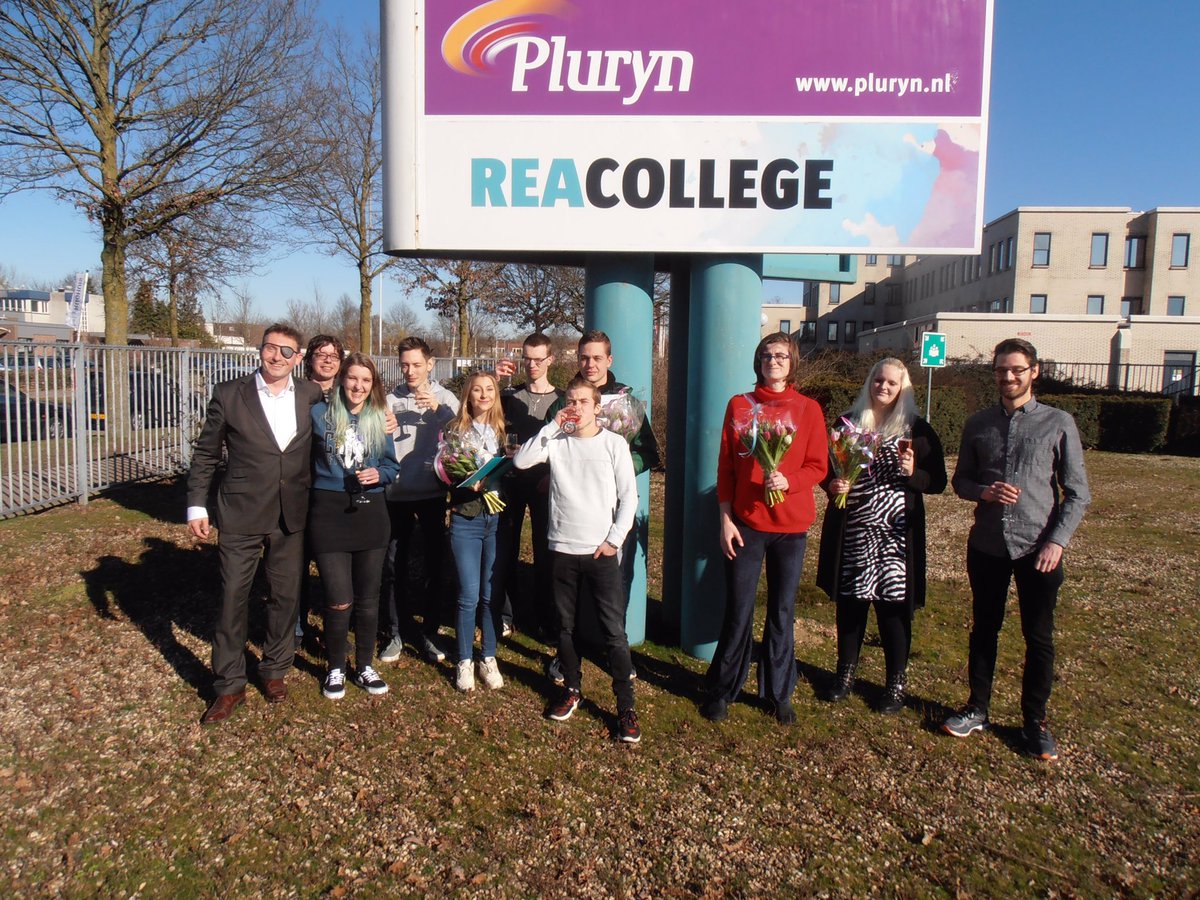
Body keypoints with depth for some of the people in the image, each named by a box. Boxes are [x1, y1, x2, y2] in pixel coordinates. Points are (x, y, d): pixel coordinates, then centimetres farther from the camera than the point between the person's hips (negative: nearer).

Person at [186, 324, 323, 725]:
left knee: (286, 595, 12)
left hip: (292, 515, 2)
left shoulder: (311, 395, 2)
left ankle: (275, 670, 32)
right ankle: (229, 685, 18)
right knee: (233, 597, 4)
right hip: (241, 514, -2)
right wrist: (196, 505, -2)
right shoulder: (229, 394, -4)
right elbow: (206, 453, 1)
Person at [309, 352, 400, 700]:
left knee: (368, 599, 11)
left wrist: (378, 474, -8)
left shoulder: (380, 420, 6)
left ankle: (364, 667, 27)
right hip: (329, 512, -3)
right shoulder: (320, 414, -2)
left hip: (370, 513, 3)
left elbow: (392, 466, 11)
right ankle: (335, 669, 18)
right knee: (339, 601, -4)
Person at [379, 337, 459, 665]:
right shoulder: (391, 399, 2)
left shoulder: (445, 398, 1)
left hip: (433, 493, -1)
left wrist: (437, 410, -27)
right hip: (397, 493, 1)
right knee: (393, 566, 7)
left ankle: (429, 633, 19)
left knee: (433, 565, 6)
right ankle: (393, 634, 20)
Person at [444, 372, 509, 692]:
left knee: (492, 594, 7)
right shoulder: (455, 430, 1)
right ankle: (464, 662, 16)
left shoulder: (504, 430, 6)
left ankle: (489, 659, 21)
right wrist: (467, 483, -17)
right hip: (465, 521, -2)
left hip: (498, 519, 2)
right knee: (469, 596, 0)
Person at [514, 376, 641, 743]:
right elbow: (520, 461, -12)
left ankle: (626, 706, 7)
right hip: (562, 549, 3)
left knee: (614, 631, -2)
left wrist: (614, 539, -7)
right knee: (565, 626, 14)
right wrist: (552, 426, -12)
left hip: (601, 551, -2)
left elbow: (629, 496, 0)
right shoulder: (555, 441, 4)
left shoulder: (614, 443, 0)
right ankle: (572, 689, 32)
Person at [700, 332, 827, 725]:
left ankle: (779, 693, 24)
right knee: (738, 610, 3)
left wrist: (787, 480, -18)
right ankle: (722, 691, 18)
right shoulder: (739, 405, 4)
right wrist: (725, 519, -3)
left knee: (782, 611, 9)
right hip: (746, 523, -1)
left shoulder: (808, 409, 4)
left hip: (791, 525, 1)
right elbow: (725, 467, 3)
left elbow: (817, 466, 2)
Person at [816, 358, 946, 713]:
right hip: (851, 532, 3)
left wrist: (913, 473, -17)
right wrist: (831, 484, -7)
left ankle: (896, 683, 18)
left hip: (894, 533, -2)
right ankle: (846, 673, 27)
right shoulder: (848, 422, 8)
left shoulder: (916, 429, 2)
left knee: (893, 605, 1)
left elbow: (938, 482, 3)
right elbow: (827, 468, 14)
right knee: (849, 603, 10)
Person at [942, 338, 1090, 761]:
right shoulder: (978, 424, 6)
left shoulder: (1059, 423, -1)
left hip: (1037, 549, -2)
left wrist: (1056, 541, -11)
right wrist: (983, 491, -10)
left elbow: (1077, 493, 0)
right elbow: (960, 480, 12)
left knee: (1039, 639, 7)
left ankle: (1035, 722, 23)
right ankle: (977, 709, 28)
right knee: (983, 630, 13)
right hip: (986, 546, 2)